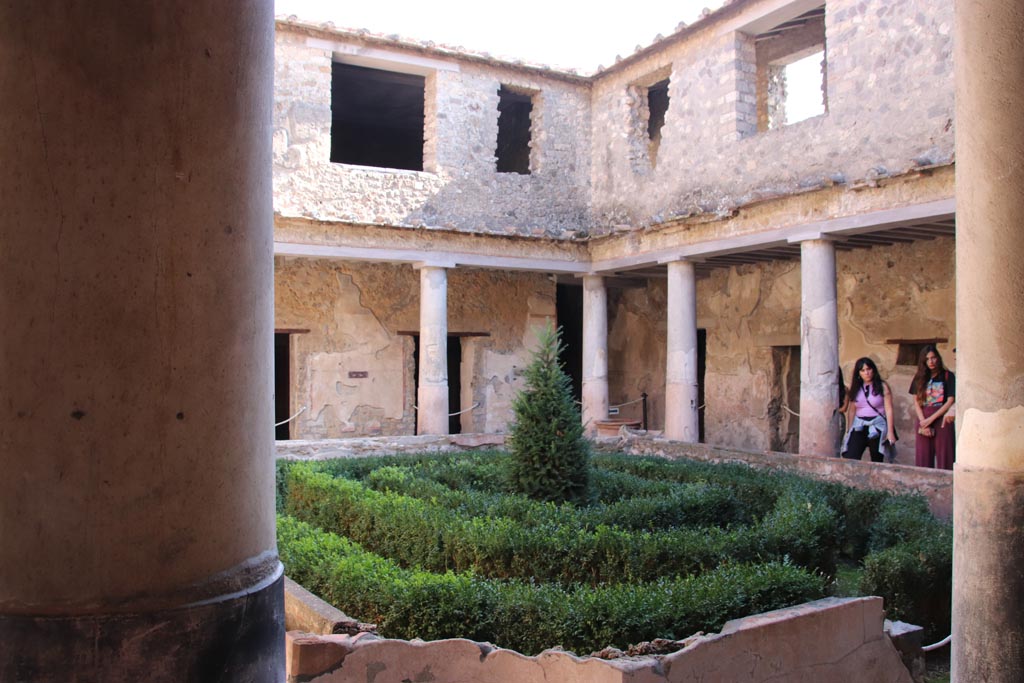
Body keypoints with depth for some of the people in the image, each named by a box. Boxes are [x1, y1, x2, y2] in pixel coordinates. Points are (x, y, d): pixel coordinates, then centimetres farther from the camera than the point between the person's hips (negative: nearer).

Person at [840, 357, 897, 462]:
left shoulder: (882, 387, -1)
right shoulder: (855, 388, 7)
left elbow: (889, 410, -6)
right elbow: (851, 410, 9)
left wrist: (890, 432, -12)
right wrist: (849, 430, 8)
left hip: (877, 426, -2)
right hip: (859, 427, 2)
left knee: (876, 462, 6)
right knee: (850, 459, -13)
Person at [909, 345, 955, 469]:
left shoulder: (948, 376, 3)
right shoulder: (920, 378, 12)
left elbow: (950, 401, -4)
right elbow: (916, 401, 7)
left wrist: (931, 419, -10)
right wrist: (923, 422, -7)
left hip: (942, 421, -3)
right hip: (923, 420, 3)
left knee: (943, 458, -4)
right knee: (923, 459, 1)